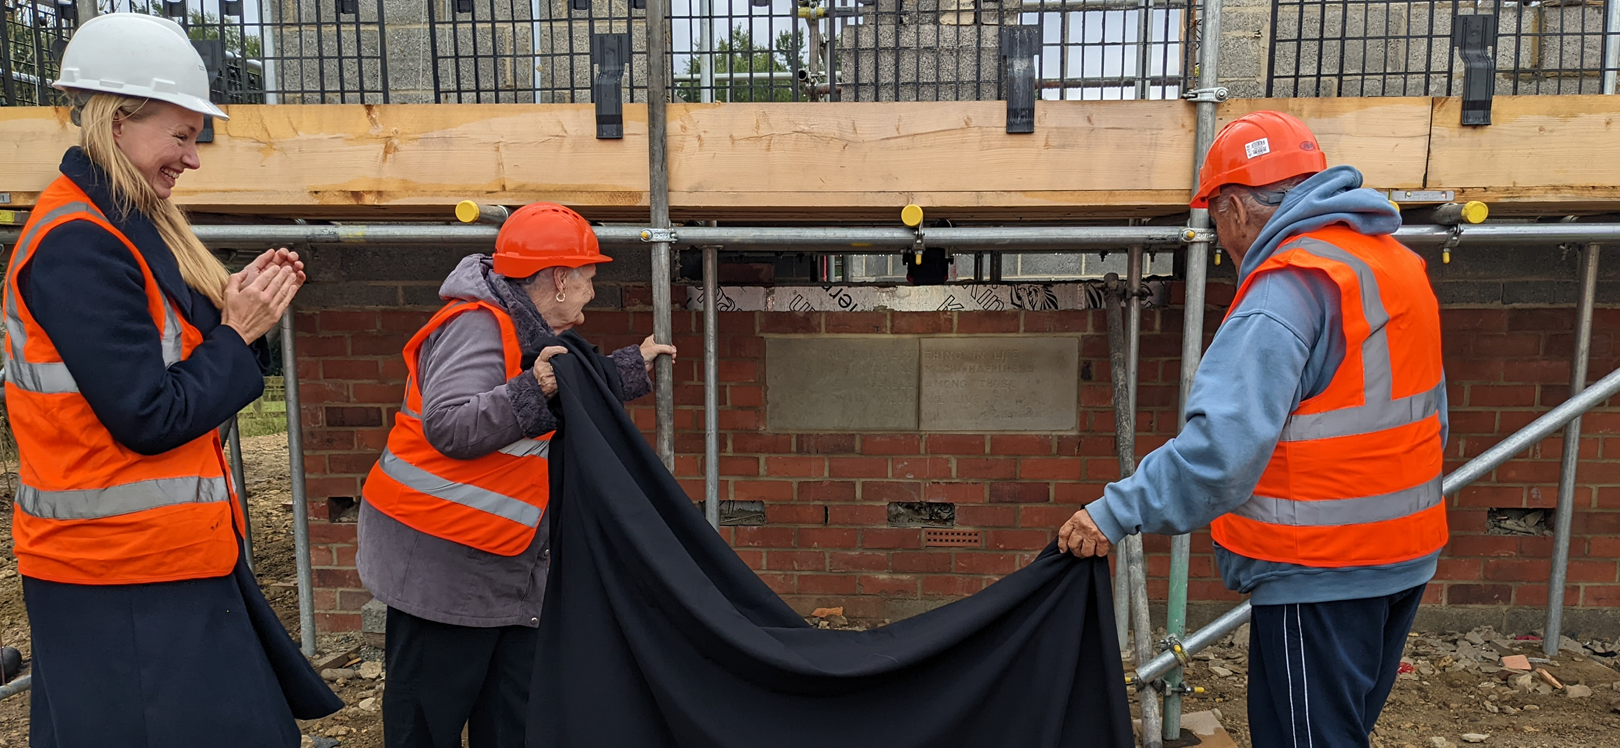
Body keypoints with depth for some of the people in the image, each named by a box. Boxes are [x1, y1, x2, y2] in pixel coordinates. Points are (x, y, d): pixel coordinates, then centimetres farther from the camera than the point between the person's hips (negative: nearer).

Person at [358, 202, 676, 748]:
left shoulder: (526, 331, 13)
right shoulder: (476, 326, -18)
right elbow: (448, 427, -28)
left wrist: (633, 367, 24)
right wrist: (531, 393, -35)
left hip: (503, 565, 10)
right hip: (440, 561, -10)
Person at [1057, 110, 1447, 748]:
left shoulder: (1285, 291, -21)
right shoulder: (1401, 264, 9)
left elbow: (1225, 446, -31)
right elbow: (1431, 417, 16)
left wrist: (1118, 512, -25)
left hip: (1319, 571, -9)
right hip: (1407, 557, 9)